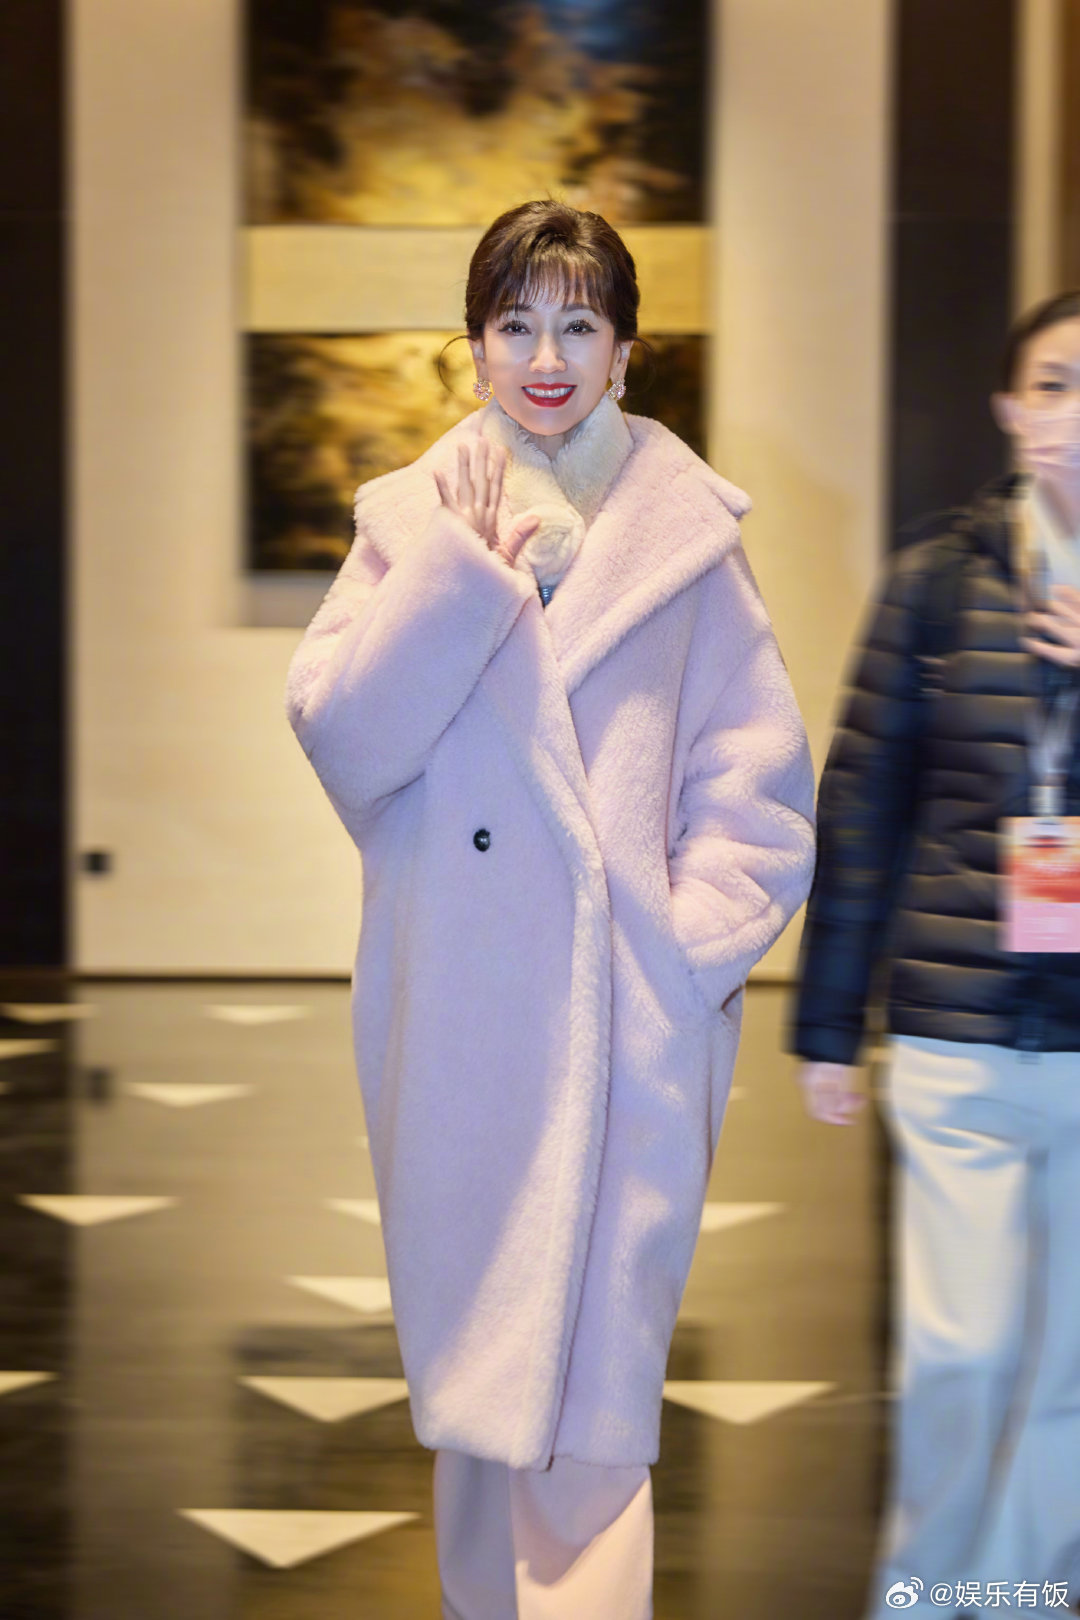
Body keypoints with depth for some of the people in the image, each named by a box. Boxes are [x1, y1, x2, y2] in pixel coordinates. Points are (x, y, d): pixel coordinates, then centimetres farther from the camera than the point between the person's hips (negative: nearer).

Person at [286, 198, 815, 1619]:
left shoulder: (688, 533, 4)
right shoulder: (415, 515, 8)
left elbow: (758, 777, 4)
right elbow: (340, 735, -4)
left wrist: (697, 933, -7)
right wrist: (459, 572, -11)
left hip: (628, 1019, -2)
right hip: (454, 1010, 3)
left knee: (589, 1382, -8)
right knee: (469, 1349, 13)